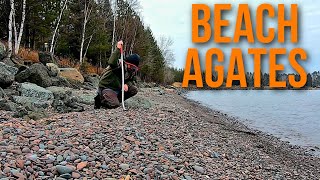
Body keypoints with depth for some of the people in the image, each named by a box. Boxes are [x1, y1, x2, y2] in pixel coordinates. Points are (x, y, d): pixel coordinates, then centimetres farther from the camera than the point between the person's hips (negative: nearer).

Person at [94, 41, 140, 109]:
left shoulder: (133, 71, 0)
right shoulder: (119, 64, -22)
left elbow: (131, 80, 10)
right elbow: (111, 63, -44)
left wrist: (127, 84, -14)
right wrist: (118, 49, -50)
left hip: (118, 89, 8)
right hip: (106, 88, -8)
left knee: (134, 90, -6)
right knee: (114, 105, -27)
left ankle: (115, 99, 3)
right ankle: (101, 99, 5)